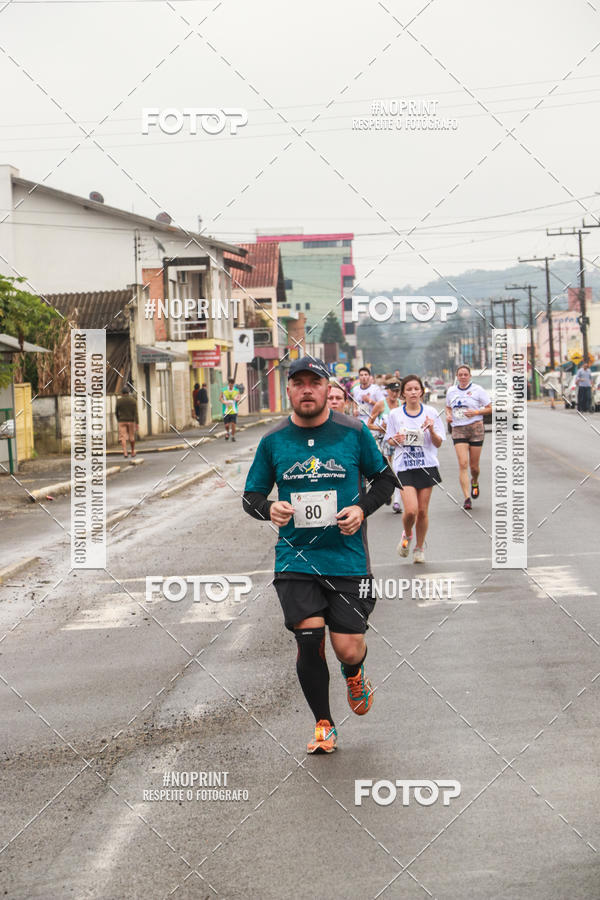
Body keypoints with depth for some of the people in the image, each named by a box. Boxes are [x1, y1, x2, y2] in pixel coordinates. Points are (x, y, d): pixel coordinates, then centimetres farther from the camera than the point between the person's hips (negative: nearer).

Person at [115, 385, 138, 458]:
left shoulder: (119, 401, -3)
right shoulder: (133, 400, -4)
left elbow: (116, 412, 5)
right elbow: (135, 412, -10)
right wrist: (137, 423, -10)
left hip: (122, 421, -1)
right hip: (131, 421, 1)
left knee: (123, 438, -4)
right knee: (132, 437, 15)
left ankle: (125, 453, -19)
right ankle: (133, 452, 26)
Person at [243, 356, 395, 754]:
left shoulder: (354, 432, 0)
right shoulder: (273, 441, 3)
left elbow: (385, 479, 10)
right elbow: (251, 495, 11)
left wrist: (362, 509, -8)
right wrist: (269, 508, -11)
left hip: (347, 556, -1)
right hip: (295, 557, 1)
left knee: (348, 647, -4)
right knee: (309, 638, -11)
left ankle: (355, 675, 35)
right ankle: (324, 725, 10)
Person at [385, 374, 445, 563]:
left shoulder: (430, 413, 1)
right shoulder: (395, 414, 1)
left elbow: (438, 443, 3)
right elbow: (391, 441, 10)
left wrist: (432, 430, -16)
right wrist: (396, 440, -13)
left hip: (427, 466, 1)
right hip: (404, 467, -1)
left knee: (423, 511, 4)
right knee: (411, 510, -14)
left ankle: (419, 548, 24)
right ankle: (407, 535, 18)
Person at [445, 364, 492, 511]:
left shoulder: (477, 390, -2)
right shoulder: (451, 391, 9)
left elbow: (490, 408, 0)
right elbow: (448, 407, 26)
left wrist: (476, 412, -15)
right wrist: (448, 415, 4)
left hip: (476, 428, -2)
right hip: (458, 429, 2)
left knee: (474, 465, 5)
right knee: (463, 463, -13)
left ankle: (474, 482, 42)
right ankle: (467, 498, -15)